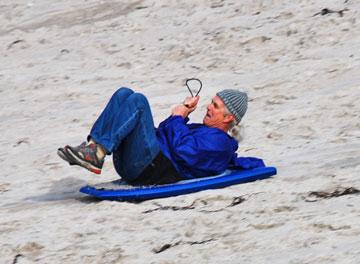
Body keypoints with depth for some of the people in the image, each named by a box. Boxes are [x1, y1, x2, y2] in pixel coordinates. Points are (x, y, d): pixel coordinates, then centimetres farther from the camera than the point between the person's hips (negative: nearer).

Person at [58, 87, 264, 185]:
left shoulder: (220, 142, 0)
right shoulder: (203, 130, 33)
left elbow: (184, 151, -16)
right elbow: (163, 133, 29)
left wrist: (177, 119, -2)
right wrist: (183, 113, 16)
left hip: (153, 171, -10)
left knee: (137, 100, -21)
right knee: (124, 93, 2)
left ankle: (98, 153, -29)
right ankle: (92, 145, -16)